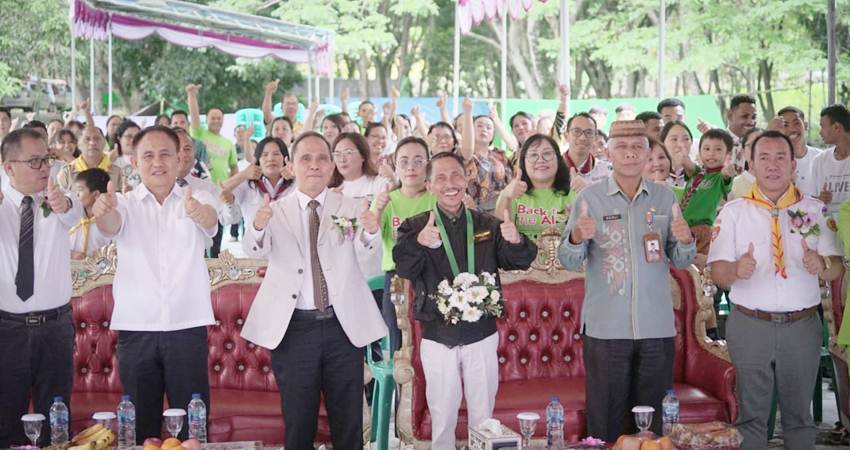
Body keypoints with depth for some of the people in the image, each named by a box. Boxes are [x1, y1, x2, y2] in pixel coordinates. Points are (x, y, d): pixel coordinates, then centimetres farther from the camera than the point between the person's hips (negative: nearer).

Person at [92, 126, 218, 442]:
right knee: (141, 423, 7)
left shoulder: (197, 200, 6)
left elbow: (210, 219, -16)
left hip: (188, 327, 0)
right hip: (135, 329, 1)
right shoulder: (126, 204, 7)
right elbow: (110, 225, -15)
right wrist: (103, 211, -40)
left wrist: (199, 212, -41)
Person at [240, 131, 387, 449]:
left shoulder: (351, 209, 4)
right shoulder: (276, 211, 3)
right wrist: (258, 226, -36)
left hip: (343, 327, 1)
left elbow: (366, 244, -14)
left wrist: (371, 230, -38)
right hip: (293, 329, 0)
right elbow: (255, 250, -14)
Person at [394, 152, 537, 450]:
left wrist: (516, 242, -25)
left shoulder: (487, 225, 4)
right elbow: (403, 269, -18)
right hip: (437, 338, -1)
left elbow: (519, 262, -2)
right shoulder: (415, 227, -3)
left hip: (482, 336, 2)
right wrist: (420, 243, -40)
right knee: (442, 417, 9)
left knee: (483, 417, 12)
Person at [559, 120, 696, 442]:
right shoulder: (590, 197, 0)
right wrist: (576, 238, -26)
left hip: (657, 327, 3)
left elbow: (681, 261, 8)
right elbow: (569, 261, -5)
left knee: (655, 422, 11)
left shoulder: (665, 198, 7)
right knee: (604, 423, 2)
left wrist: (685, 241, -14)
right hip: (604, 327, -2)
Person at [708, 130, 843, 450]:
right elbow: (717, 274, -4)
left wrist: (821, 264, -23)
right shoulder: (733, 212, 3)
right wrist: (736, 269, -26)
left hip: (802, 327, 1)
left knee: (799, 412, 10)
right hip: (750, 325, -1)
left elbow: (836, 268, 0)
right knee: (751, 414, 5)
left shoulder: (815, 210, 6)